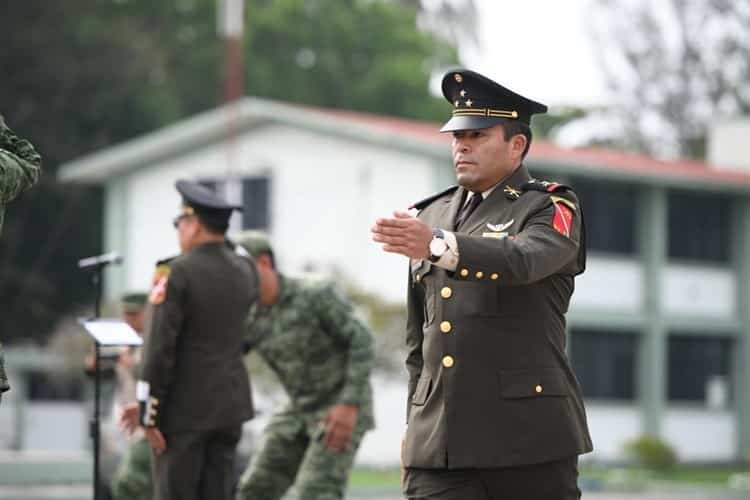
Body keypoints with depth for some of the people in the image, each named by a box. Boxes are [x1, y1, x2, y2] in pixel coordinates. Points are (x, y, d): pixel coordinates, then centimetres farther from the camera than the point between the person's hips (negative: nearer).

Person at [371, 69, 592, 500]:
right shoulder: (431, 217, 17)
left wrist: (436, 245, -40)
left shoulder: (551, 209, 0)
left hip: (528, 435, -4)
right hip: (438, 445, 4)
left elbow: (523, 259, -25)